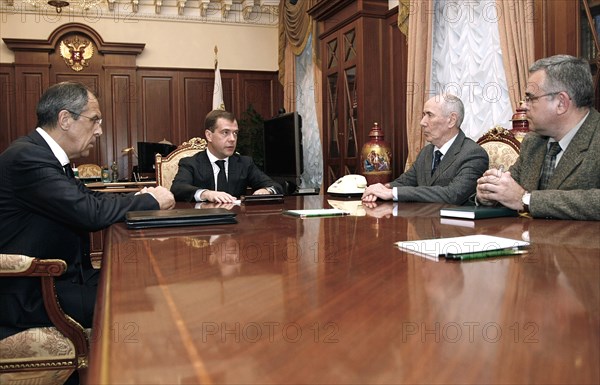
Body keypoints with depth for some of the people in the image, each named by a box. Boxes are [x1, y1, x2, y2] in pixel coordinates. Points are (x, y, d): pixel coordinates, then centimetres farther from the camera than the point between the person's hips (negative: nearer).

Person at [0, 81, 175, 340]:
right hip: (29, 297, -9)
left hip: (61, 277, 9)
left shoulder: (45, 154, 10)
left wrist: (138, 199, -3)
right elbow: (90, 213, -26)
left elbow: (88, 198, 15)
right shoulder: (26, 157, -21)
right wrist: (151, 201, -12)